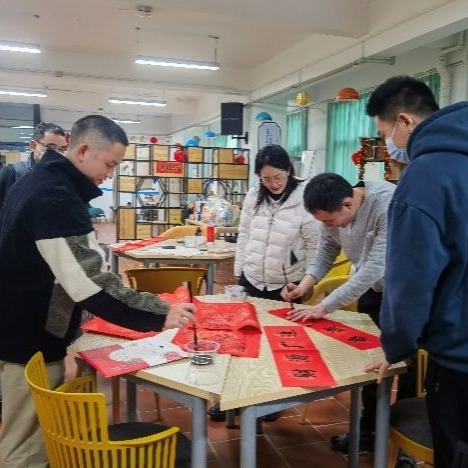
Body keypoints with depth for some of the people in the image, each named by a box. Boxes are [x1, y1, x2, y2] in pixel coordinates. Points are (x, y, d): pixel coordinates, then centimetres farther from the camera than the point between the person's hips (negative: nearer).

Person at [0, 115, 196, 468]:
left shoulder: (40, 181, 8)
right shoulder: (57, 198, -25)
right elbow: (92, 284, -31)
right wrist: (160, 315, -26)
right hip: (32, 340, -10)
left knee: (32, 433, 22)